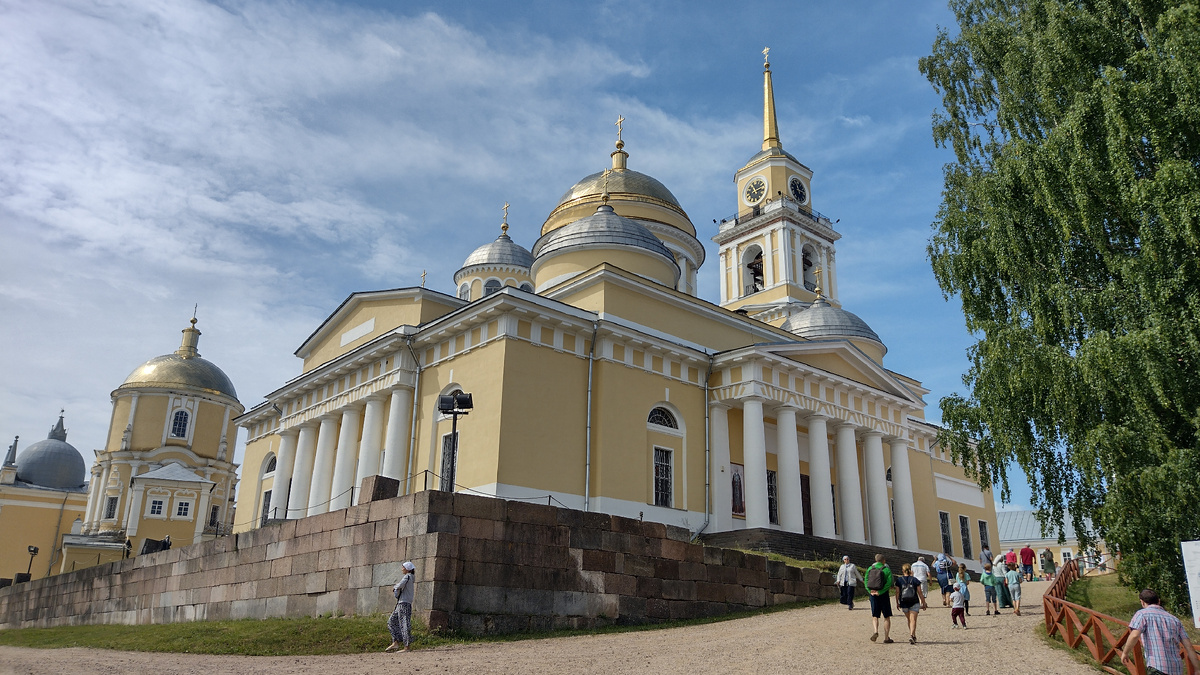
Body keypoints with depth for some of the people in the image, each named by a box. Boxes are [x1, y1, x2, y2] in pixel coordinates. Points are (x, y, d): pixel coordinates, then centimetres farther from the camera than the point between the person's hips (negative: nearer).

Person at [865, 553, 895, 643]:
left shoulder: (870, 568, 4)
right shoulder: (887, 569, -6)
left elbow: (866, 582, -2)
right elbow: (889, 583, -17)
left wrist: (870, 591, -8)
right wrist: (880, 592, -18)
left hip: (873, 595, 2)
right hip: (884, 595, -2)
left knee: (875, 616, 13)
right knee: (887, 617, 10)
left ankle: (875, 631, -12)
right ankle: (886, 638, 10)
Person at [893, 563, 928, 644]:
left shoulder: (899, 580, -1)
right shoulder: (915, 580, -2)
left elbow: (897, 592, -1)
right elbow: (920, 593, 0)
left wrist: (897, 603, 9)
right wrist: (923, 603, 9)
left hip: (904, 603, 1)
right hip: (914, 603, -1)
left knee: (909, 619, 19)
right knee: (913, 620, -4)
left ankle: (913, 636, 28)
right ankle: (911, 635, -23)